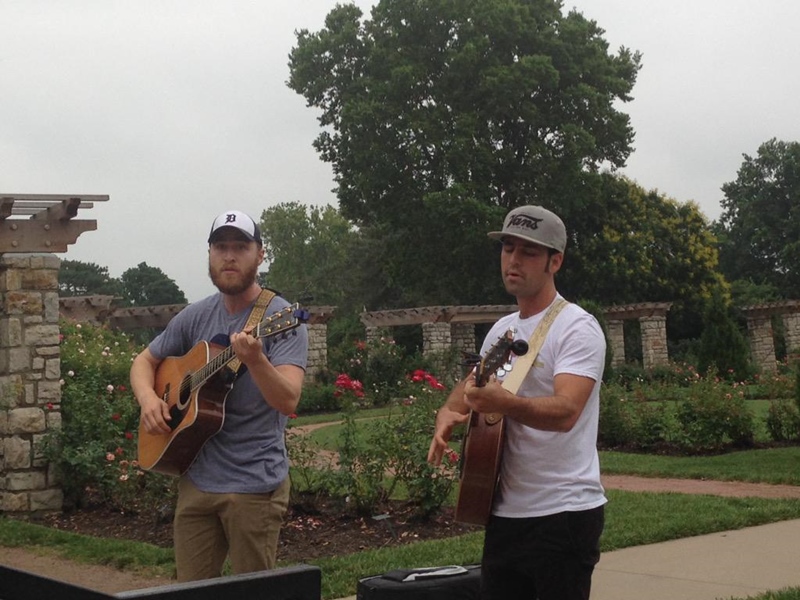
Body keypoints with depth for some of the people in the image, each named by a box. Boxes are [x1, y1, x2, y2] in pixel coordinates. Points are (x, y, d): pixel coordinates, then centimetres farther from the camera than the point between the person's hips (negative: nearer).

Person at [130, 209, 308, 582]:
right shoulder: (195, 317, 7)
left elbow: (288, 401, -22)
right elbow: (144, 362, 18)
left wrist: (254, 360, -40)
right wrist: (148, 398, -3)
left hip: (255, 485, -5)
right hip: (196, 480, 5)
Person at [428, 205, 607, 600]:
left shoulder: (576, 328, -12)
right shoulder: (501, 330, 12)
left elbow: (566, 411, -26)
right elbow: (470, 385, 27)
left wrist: (505, 402, -44)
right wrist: (449, 412, 4)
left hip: (563, 515, -8)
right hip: (506, 512, 8)